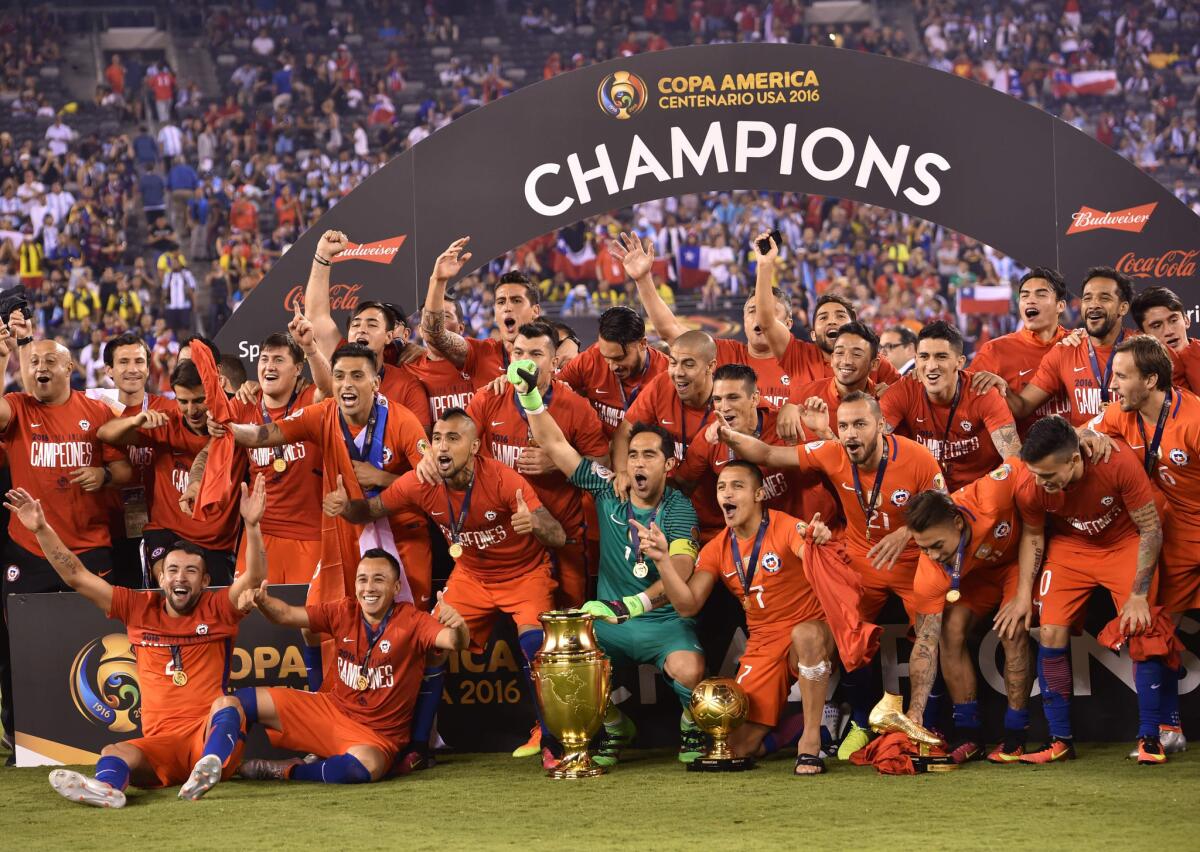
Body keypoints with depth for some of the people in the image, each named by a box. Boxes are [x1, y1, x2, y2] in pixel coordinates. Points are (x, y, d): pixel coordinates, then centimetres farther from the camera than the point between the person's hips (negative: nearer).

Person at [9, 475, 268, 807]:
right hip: (160, 744, 2)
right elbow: (76, 577, 15)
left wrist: (251, 525, -26)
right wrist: (41, 530, 5)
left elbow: (255, 577, -11)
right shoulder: (140, 610, 15)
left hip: (212, 735, -2)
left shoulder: (217, 610, 7)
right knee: (114, 752, -27)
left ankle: (211, 764, -61)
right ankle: (106, 787, -61)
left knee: (228, 703, -32)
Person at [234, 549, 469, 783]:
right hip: (332, 709, 5)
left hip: (377, 736, -4)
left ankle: (286, 771, -16)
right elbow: (286, 615, -1)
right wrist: (261, 600, -22)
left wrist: (458, 627, -52)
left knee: (366, 764, -41)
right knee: (242, 701, -5)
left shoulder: (411, 621, -14)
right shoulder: (344, 611, -1)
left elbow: (455, 642, -29)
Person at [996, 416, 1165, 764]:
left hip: (1125, 544, -2)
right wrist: (1023, 594, -6)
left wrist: (1139, 595, -21)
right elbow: (1032, 536, -3)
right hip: (1069, 547, 2)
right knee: (1050, 634, -8)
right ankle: (1060, 741, 4)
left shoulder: (1119, 462, -34)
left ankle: (1149, 738, 0)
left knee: (1141, 632, -13)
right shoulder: (1028, 483, -25)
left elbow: (1151, 529, -21)